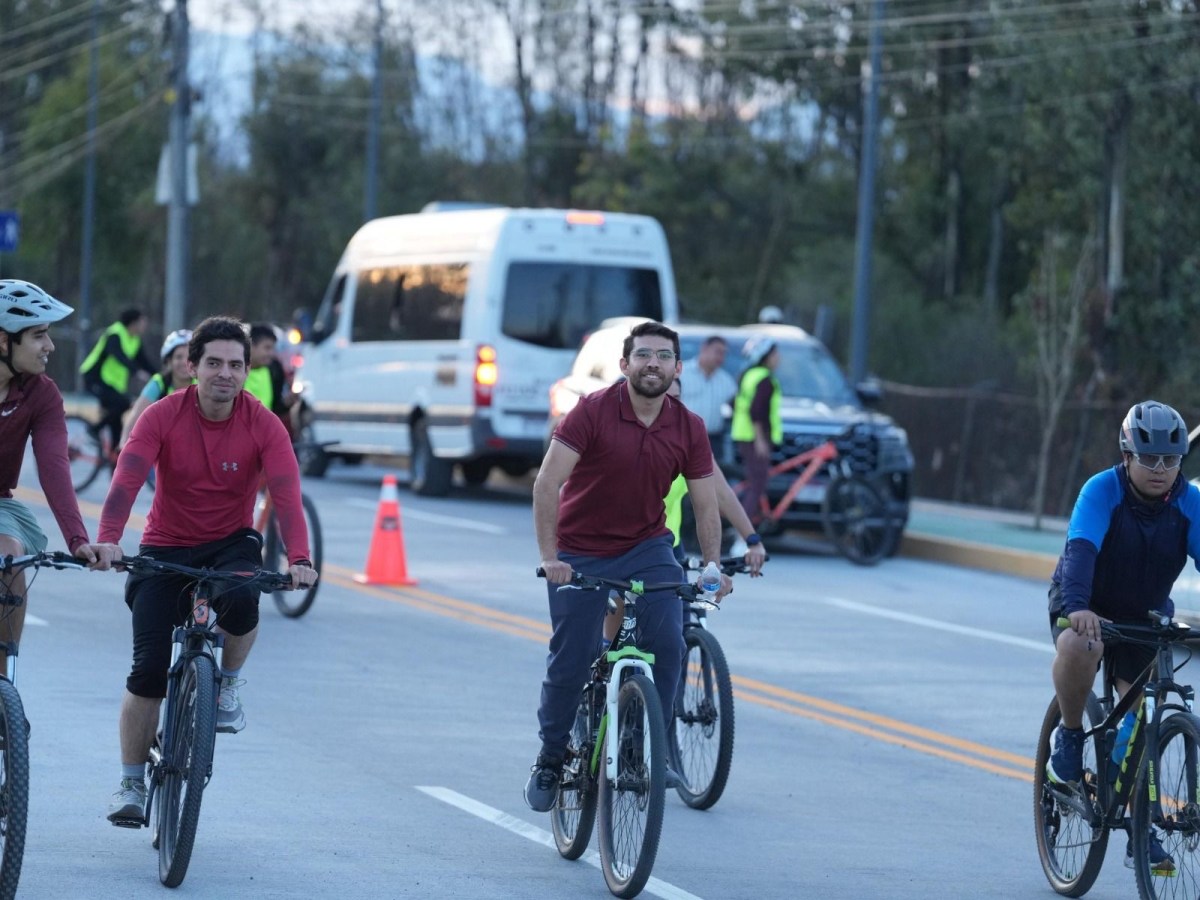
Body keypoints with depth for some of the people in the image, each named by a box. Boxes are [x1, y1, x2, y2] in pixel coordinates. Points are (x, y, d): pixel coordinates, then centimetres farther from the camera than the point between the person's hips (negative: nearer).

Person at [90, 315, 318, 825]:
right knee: (149, 669, -9)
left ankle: (228, 686, -4)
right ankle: (131, 786, 6)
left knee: (242, 597, -36)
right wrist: (108, 540, -44)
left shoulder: (263, 426, -13)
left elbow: (286, 493, -23)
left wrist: (299, 559, -40)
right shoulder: (163, 416, -14)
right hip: (165, 548, 0)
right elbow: (127, 479, -26)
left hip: (231, 543, 0)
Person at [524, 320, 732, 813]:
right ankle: (551, 760, 19)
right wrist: (549, 558, -29)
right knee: (570, 663, -3)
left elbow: (705, 505, -1)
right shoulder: (593, 411, -17)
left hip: (646, 548, 2)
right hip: (580, 555, -2)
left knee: (668, 644, -18)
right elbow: (546, 484, -22)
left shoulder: (688, 429, -6)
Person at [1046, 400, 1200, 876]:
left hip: (1146, 618, 4)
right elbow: (1080, 550, -37)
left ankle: (1143, 832, 14)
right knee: (1079, 648, -38)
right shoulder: (1102, 491, -24)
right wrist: (1077, 606, -56)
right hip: (1088, 608, -3)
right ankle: (1069, 737, -12)